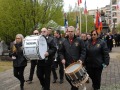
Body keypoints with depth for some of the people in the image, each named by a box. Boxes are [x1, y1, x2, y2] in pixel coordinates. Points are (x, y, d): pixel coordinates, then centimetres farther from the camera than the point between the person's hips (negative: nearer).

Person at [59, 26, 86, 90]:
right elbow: (61, 52, 10)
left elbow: (83, 51, -3)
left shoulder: (79, 40, -3)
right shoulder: (64, 41, 6)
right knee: (68, 78, 11)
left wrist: (81, 59, -15)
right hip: (67, 64, 3)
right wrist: (62, 58, -6)